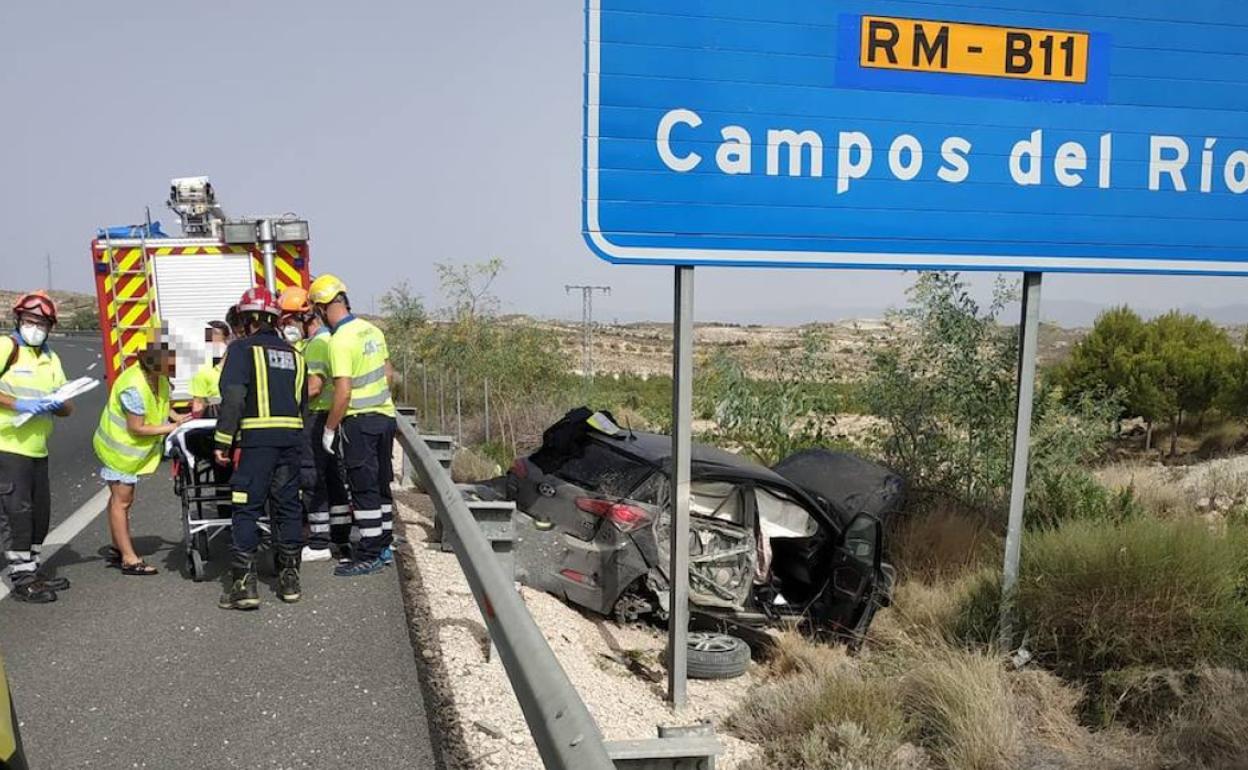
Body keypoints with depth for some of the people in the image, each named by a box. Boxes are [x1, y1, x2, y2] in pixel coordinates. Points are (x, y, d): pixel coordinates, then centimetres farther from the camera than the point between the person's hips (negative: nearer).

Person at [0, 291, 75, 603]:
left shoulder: (50, 358, 16)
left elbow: (68, 408, 14)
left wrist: (55, 405, -8)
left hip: (38, 449, 7)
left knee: (40, 512, 12)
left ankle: (32, 569, 26)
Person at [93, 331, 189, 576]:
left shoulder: (159, 377, -6)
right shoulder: (134, 387, -31)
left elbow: (160, 404, 12)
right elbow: (136, 428, -27)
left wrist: (176, 416, -5)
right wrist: (171, 428, -24)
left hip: (132, 448, 9)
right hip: (119, 448, -9)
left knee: (121, 498, 19)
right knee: (122, 500, -4)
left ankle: (119, 549, 32)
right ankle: (129, 559, 1)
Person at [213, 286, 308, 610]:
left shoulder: (243, 349, -3)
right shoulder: (294, 354, 17)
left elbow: (233, 397, -13)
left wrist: (222, 440, -10)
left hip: (257, 439, -6)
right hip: (292, 437, 6)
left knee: (246, 509, 0)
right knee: (287, 507, 12)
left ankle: (244, 584, -1)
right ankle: (290, 578, 17)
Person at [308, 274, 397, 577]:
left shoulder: (341, 340, -17)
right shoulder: (372, 330, 7)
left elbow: (343, 392, -21)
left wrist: (329, 429, -12)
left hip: (359, 420, -8)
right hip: (385, 415, 8)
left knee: (363, 488, -1)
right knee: (381, 485, 16)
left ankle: (370, 555, 5)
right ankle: (384, 546, 26)